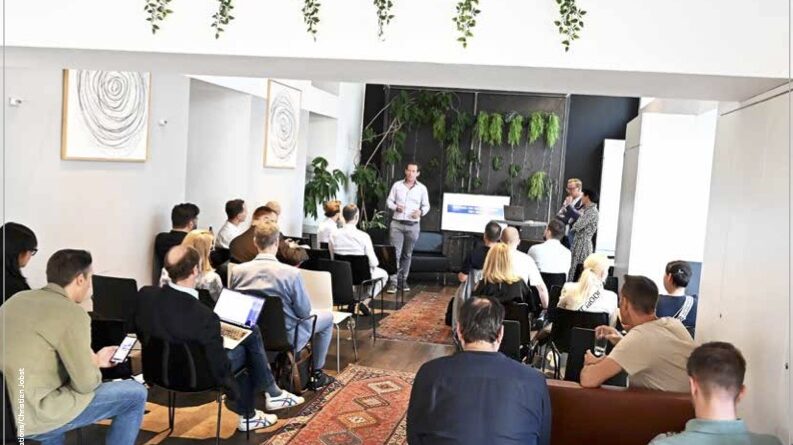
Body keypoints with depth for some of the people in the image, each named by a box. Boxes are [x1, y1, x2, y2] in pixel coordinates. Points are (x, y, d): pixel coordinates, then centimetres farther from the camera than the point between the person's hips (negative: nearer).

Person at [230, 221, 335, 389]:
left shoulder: (237, 271, -13)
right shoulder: (291, 273, -25)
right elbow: (304, 312, -14)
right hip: (286, 337, -5)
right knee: (327, 316, 21)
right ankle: (316, 374, 28)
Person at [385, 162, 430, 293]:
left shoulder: (422, 188, 3)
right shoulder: (397, 185, 3)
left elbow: (426, 205, 8)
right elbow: (389, 201, 7)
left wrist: (421, 212, -13)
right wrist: (396, 207, -13)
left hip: (413, 226, 1)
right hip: (397, 224, -1)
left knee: (407, 254, 10)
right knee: (395, 253, -8)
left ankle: (403, 280, 20)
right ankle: (393, 282, -7)